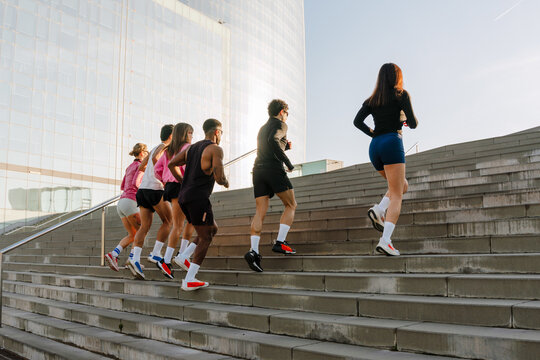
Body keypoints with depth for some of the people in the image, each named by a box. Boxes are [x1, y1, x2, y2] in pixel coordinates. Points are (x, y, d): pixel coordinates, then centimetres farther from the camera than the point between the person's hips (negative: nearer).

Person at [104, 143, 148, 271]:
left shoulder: (129, 167, 23)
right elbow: (135, 183, -17)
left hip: (121, 203, 8)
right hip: (130, 202, -8)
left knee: (132, 235, 9)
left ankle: (113, 255, -8)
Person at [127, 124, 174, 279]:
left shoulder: (154, 149, 26)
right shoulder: (166, 147, 0)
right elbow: (155, 159, -20)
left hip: (143, 189, 8)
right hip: (155, 188, -8)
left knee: (145, 226, 2)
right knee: (168, 221, 5)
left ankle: (135, 258, -12)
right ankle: (155, 254, -2)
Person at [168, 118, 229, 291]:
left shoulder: (191, 148, 19)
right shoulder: (215, 149, -6)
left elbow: (171, 164, 19)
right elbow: (218, 177, -16)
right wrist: (225, 182, 6)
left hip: (184, 197, 9)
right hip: (198, 198, -8)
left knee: (212, 229, 22)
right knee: (205, 238, -1)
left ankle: (183, 256, 12)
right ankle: (189, 280, -6)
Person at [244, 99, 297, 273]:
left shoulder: (262, 128, 28)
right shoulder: (280, 125, 4)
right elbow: (273, 140, -18)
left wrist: (285, 146, 34)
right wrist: (288, 163, -15)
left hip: (258, 169, 7)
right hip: (274, 169, -7)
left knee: (260, 212, -2)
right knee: (291, 205, 6)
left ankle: (254, 250, -16)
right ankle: (280, 242, -7)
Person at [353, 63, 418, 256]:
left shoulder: (372, 100, 18)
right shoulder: (401, 95, 4)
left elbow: (357, 121, 7)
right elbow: (412, 123, -2)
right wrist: (414, 122, 21)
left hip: (374, 146, 6)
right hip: (392, 142, -6)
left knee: (403, 185, 23)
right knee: (396, 195, -8)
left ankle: (379, 210, -3)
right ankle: (385, 240, -22)